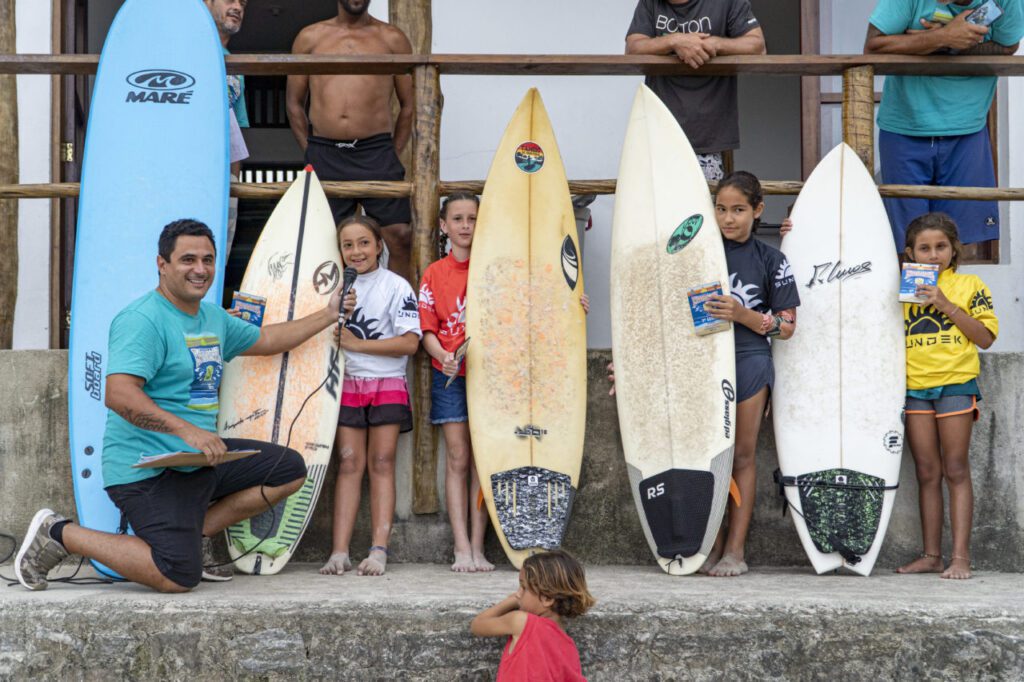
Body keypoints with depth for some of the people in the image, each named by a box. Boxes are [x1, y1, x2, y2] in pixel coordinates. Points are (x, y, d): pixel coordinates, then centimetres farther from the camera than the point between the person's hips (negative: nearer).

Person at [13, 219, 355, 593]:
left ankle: (196, 533, 10)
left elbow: (266, 340, 30)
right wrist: (187, 430, -35)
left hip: (202, 458, 10)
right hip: (148, 470, -10)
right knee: (179, 576, -21)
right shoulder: (142, 320, -17)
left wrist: (328, 315, 26)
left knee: (291, 469, 11)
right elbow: (119, 395, -28)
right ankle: (59, 533, -4)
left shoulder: (214, 318, 14)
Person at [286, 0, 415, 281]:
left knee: (400, 236, -11)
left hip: (376, 152, -1)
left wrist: (393, 153, 5)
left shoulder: (392, 39, 10)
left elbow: (408, 104, 12)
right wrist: (311, 152, 8)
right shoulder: (310, 37, 13)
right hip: (324, 155, 1)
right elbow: (294, 102, 16)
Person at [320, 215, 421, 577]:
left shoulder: (396, 286, -4)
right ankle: (339, 552, -6)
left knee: (381, 463, -2)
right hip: (346, 384, 3)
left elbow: (410, 343, -11)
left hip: (387, 385, -3)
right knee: (349, 462, -2)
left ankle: (379, 551, -3)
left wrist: (357, 344, -13)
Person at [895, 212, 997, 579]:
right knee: (927, 473, 5)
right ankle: (931, 555, 8)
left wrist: (947, 306, -11)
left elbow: (986, 337, -2)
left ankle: (961, 556, -4)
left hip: (956, 383, -3)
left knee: (955, 470, -4)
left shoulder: (969, 285, 5)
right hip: (914, 385, 3)